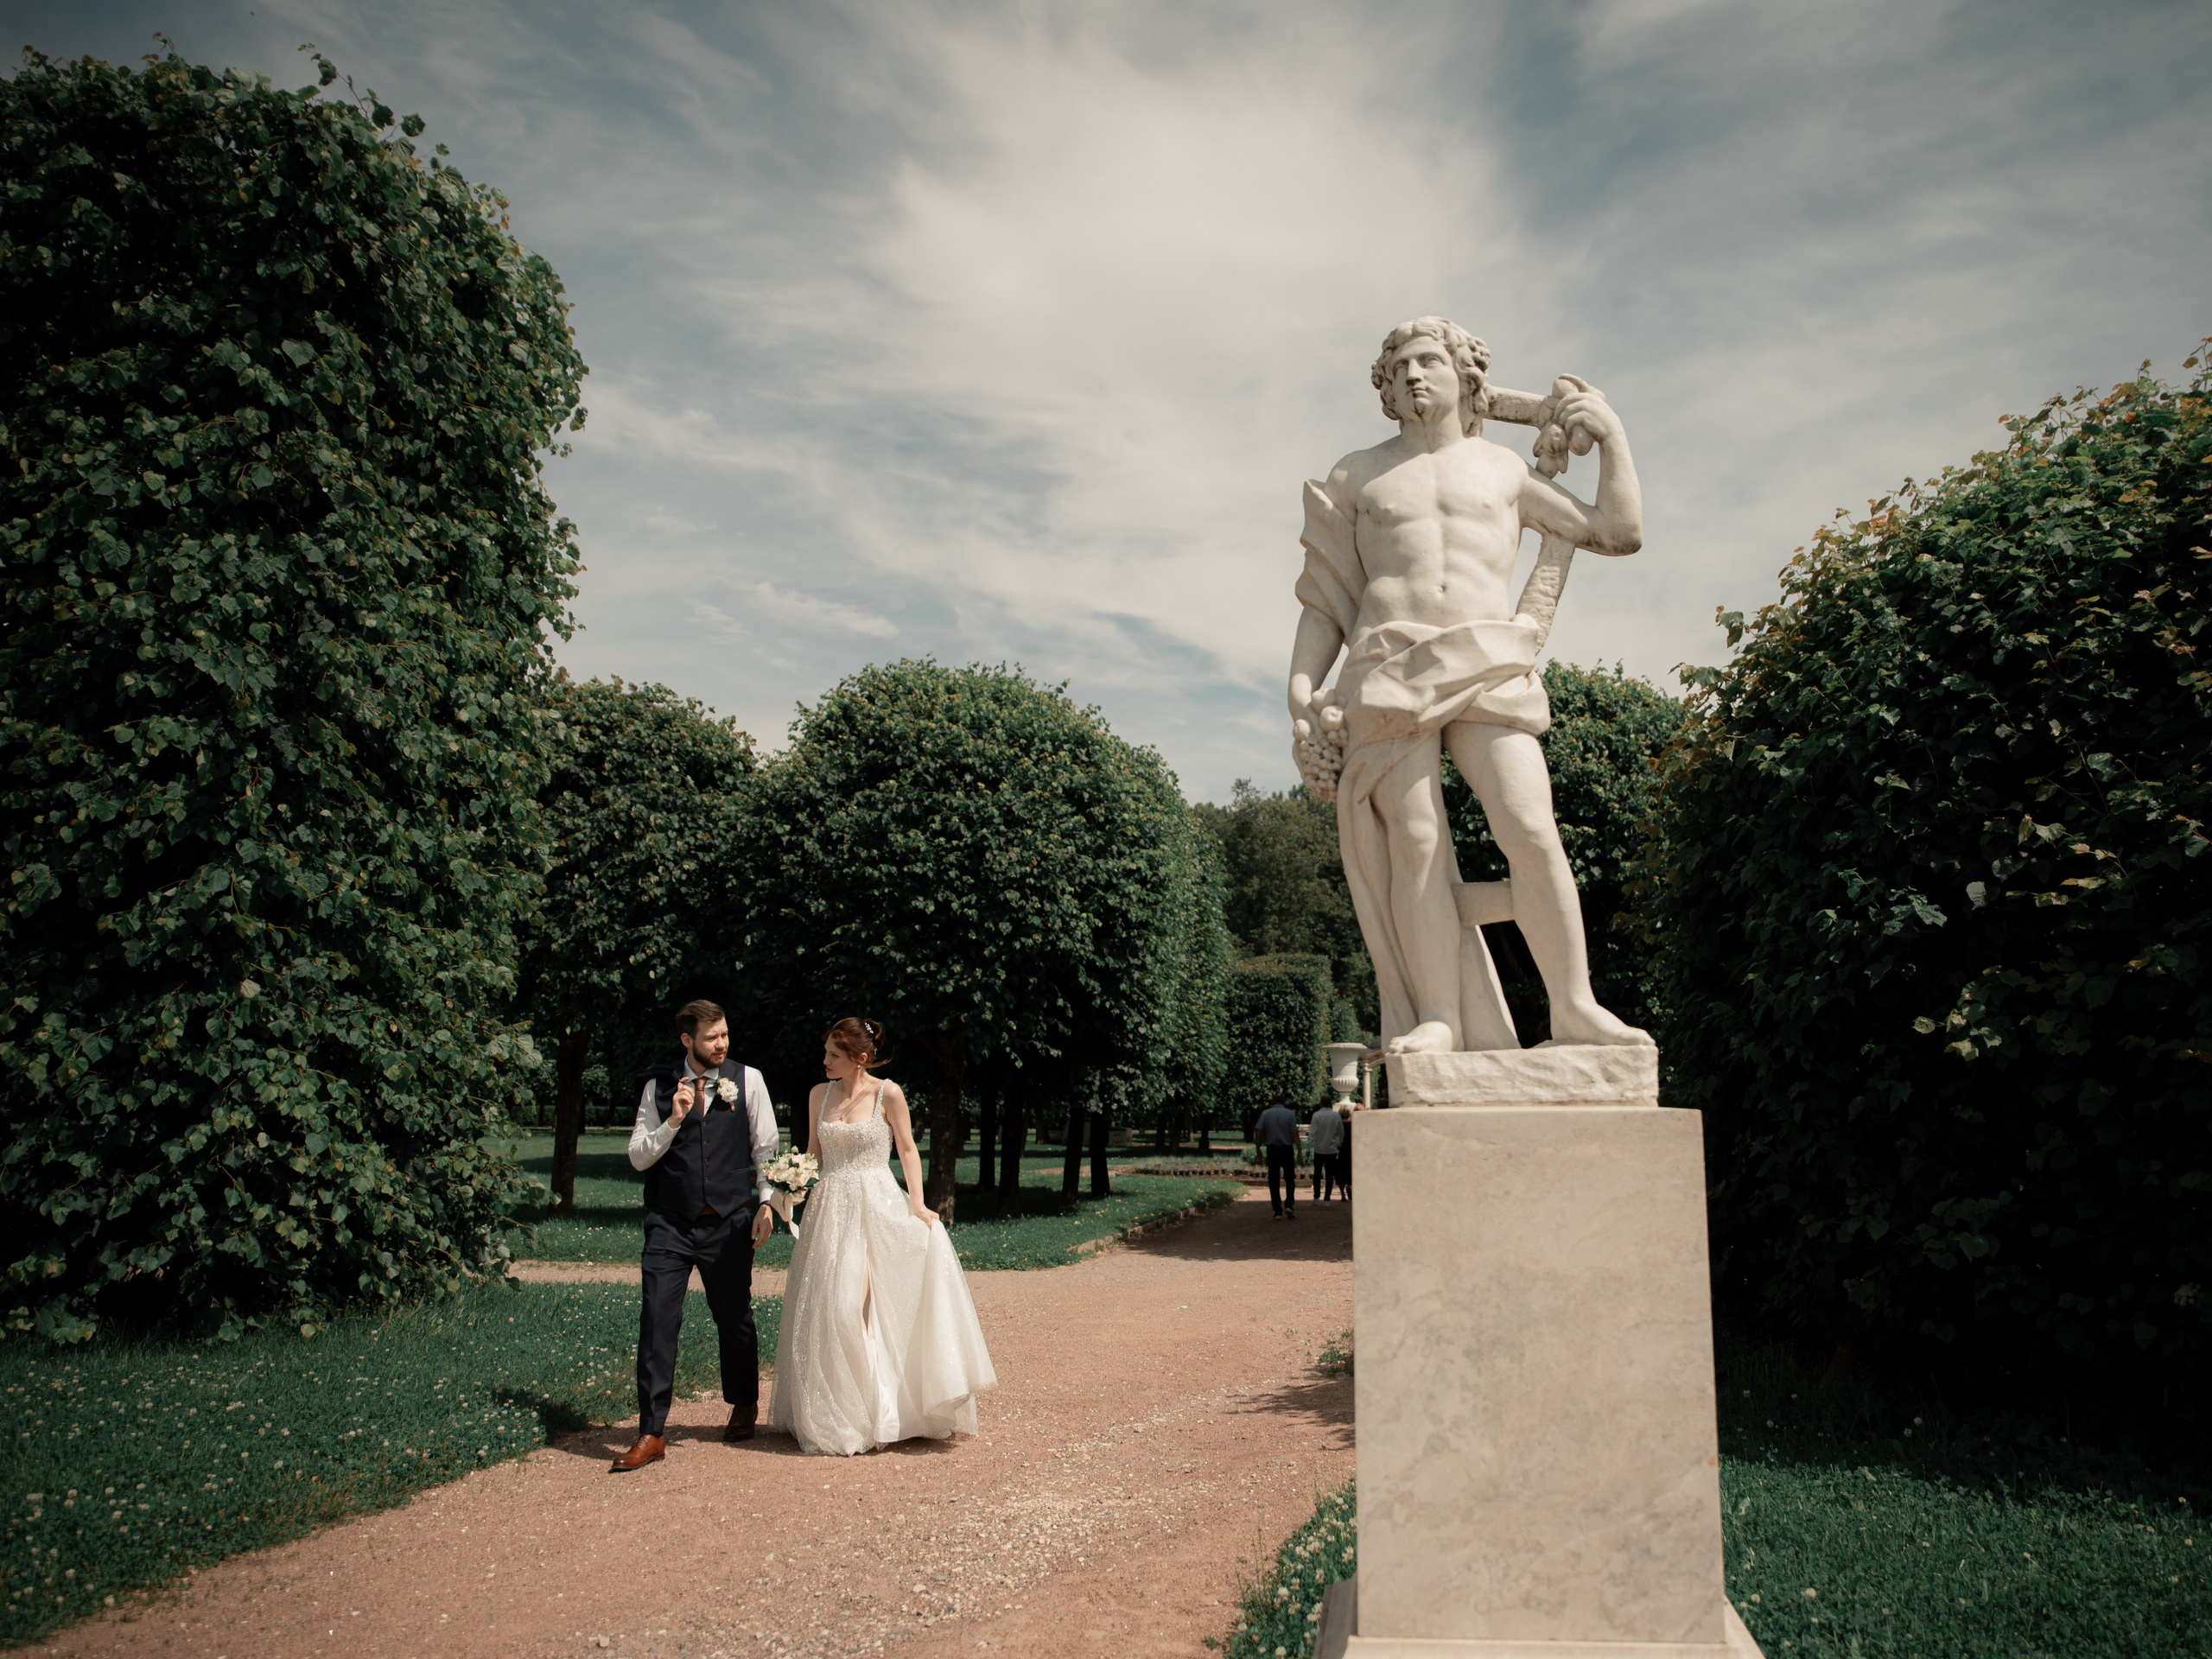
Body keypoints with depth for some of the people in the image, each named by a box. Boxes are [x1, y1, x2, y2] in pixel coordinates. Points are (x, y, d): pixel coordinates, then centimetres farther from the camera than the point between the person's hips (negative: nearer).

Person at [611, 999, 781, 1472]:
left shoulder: (747, 1080, 0)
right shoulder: (659, 1086, 1)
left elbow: (766, 1148, 5)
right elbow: (637, 1157, 1)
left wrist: (765, 1202, -3)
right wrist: (673, 1121, -14)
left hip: (729, 1222, 0)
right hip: (670, 1224, 0)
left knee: (735, 1318, 13)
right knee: (656, 1322, -7)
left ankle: (744, 1406, 36)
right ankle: (651, 1433, 2)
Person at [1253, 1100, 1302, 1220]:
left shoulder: (1265, 1114, 0)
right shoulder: (1290, 1114, -2)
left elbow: (1258, 1132, -6)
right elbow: (1295, 1133, -9)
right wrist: (1299, 1151, -7)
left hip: (1272, 1149, 1)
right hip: (1287, 1149, -1)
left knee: (1274, 1181, 6)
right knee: (1289, 1179, 12)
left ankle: (1278, 1212, 4)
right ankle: (1289, 1205, -5)